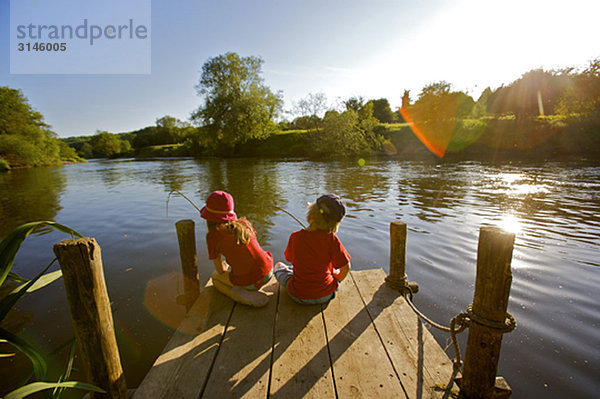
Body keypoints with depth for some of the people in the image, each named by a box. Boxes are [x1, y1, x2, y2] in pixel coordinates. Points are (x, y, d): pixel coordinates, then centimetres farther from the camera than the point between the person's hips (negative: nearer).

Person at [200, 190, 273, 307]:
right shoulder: (244, 223, 6)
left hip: (248, 283, -7)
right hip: (268, 272, 7)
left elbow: (220, 270, 4)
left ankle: (247, 297, 2)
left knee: (215, 277, 25)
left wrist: (225, 267, 27)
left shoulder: (213, 235, -6)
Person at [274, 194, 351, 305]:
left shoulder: (295, 237, -19)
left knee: (279, 266, 24)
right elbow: (346, 267, -11)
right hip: (326, 295, 1)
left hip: (299, 296, -1)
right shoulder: (332, 239, -20)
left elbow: (290, 259, -2)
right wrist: (337, 280, 10)